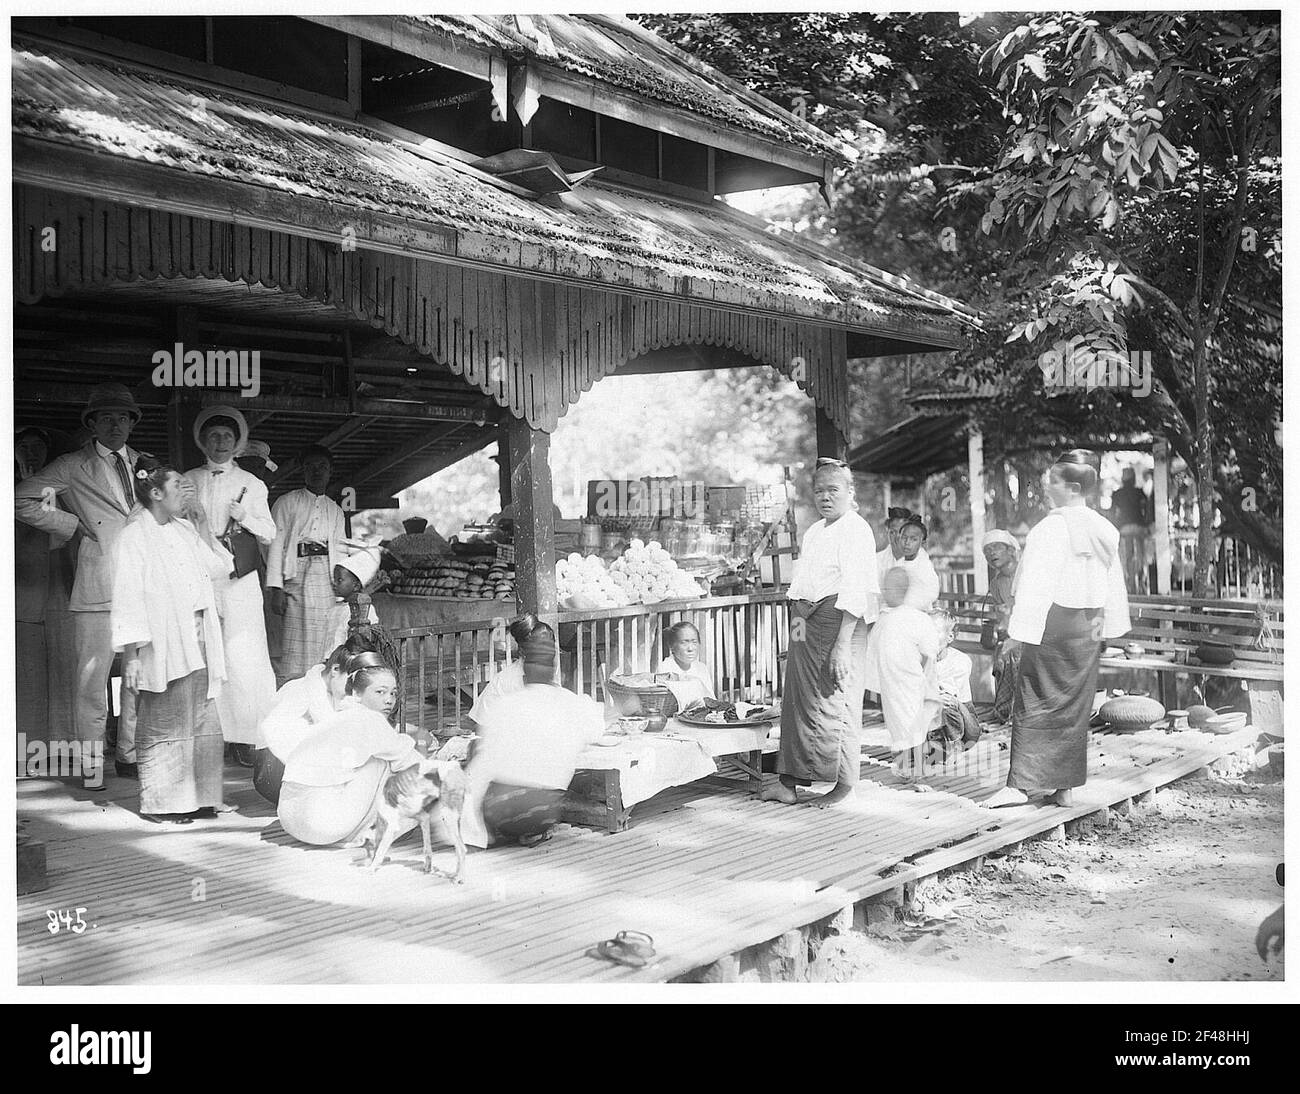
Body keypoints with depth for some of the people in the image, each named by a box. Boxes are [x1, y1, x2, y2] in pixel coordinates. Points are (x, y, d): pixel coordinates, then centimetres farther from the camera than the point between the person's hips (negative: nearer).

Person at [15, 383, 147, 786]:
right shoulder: (72, 467, 3)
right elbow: (21, 499, 1)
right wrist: (71, 525, -2)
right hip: (97, 585, -4)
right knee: (92, 675, -4)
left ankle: (130, 755, 19)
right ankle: (91, 764, 5)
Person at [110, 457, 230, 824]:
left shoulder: (184, 529, 15)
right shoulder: (134, 536, -7)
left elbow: (216, 566, 14)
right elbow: (127, 597, -11)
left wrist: (200, 522, 10)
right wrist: (131, 655, -17)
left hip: (198, 638, 7)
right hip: (163, 645, -7)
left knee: (203, 723, 9)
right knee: (165, 725, -2)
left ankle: (201, 797, 18)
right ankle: (159, 803, 7)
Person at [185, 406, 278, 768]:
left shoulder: (251, 484, 12)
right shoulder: (189, 481, 14)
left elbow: (269, 535, 10)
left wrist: (244, 516, -8)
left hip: (238, 579, -1)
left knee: (244, 659, -8)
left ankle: (245, 738, -4)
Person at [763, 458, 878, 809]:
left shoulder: (856, 530, -9)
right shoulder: (813, 532, 19)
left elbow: (854, 594, -17)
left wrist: (842, 644, -23)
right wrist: (798, 616, 1)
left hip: (839, 622, -8)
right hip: (807, 624, 8)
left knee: (834, 700, -4)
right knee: (799, 700, 7)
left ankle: (844, 783, 8)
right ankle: (789, 782, 12)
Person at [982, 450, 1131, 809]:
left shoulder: (1052, 527, -14)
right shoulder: (1104, 529, 8)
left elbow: (1037, 582, -17)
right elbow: (1113, 583, 14)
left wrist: (1019, 630, -15)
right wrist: (1106, 626, 21)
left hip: (1054, 621, -7)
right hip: (1088, 626, 7)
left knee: (1035, 703, -3)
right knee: (1075, 705, 11)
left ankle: (1020, 783, -5)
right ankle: (1064, 787, 14)